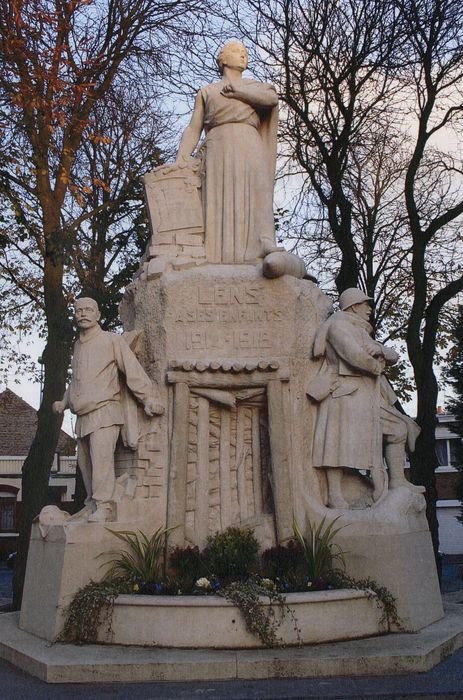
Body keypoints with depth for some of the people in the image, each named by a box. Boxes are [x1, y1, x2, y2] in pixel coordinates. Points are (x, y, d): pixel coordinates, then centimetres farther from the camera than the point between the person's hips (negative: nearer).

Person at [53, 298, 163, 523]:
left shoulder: (112, 341, -2)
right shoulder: (78, 345, 19)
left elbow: (133, 370, -7)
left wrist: (148, 398, -14)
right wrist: (64, 402, 32)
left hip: (105, 411, -7)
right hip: (82, 415, 7)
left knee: (101, 457, -19)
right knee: (85, 461, 9)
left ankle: (103, 508, -20)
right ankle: (92, 503, 19)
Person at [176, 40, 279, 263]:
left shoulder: (255, 86, 28)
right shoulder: (206, 92, 28)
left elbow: (272, 98, 3)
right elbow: (193, 129, 17)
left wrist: (236, 90, 9)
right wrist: (180, 162, 0)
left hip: (250, 150, 1)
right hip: (219, 151, 0)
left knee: (252, 203, -21)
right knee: (219, 209, -17)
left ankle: (262, 259, -36)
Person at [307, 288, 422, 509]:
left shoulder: (361, 333, 28)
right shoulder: (339, 325, -3)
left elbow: (393, 356, 21)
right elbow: (355, 356, -20)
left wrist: (380, 351, -4)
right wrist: (378, 367, -1)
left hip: (369, 398, 10)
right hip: (345, 393, -10)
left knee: (398, 428, 11)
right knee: (340, 440, -19)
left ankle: (397, 480, 12)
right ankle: (334, 495, -22)